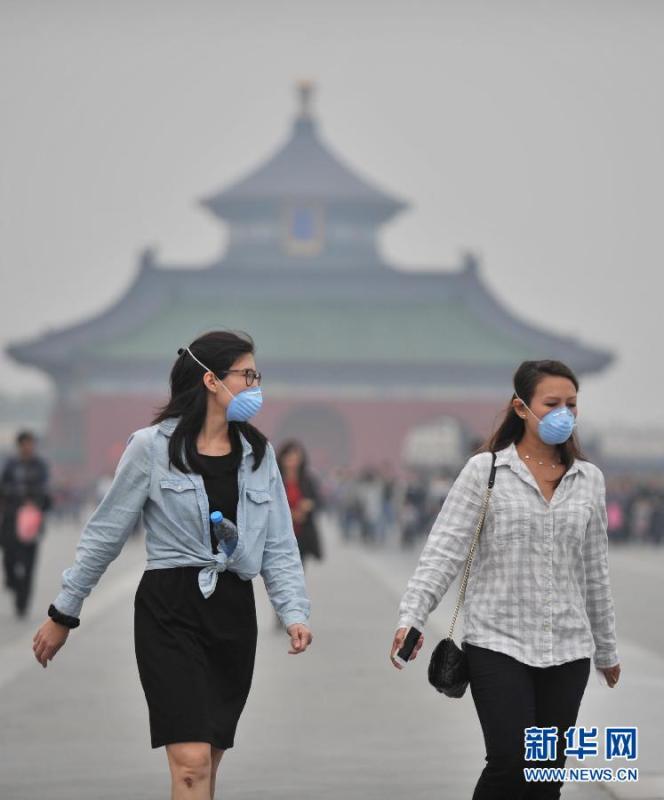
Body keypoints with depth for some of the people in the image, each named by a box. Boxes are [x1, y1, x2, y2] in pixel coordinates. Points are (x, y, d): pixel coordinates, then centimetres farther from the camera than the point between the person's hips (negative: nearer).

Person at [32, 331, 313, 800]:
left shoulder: (258, 453, 8)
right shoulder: (152, 447, -5)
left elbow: (279, 545, 9)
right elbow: (106, 535, 2)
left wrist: (294, 612, -7)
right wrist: (64, 614, 6)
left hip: (234, 610, 5)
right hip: (169, 607, -5)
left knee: (206, 761, 9)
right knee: (192, 762, -15)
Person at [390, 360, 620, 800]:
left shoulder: (589, 479, 8)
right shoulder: (485, 470, -3)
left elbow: (595, 570, 15)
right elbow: (444, 550, -8)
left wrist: (607, 648, 19)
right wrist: (412, 617, -20)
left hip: (568, 650, 4)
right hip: (498, 644, -4)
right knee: (512, 763, -14)